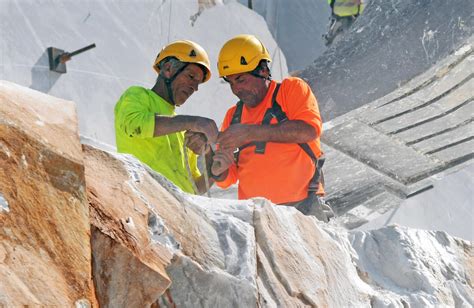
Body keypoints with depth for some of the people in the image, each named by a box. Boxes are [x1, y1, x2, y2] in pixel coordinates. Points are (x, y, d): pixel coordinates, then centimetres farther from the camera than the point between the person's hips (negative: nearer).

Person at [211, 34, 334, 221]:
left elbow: (309, 129, -14)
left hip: (302, 207, -4)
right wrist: (219, 169, -7)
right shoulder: (233, 116, 17)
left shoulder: (292, 89, 7)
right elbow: (227, 180, 17)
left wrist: (250, 132, -17)